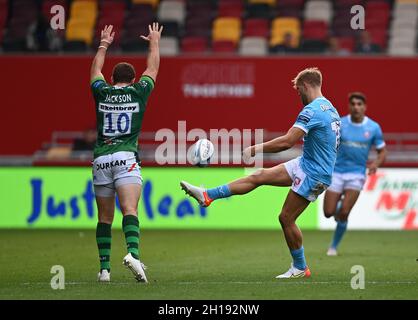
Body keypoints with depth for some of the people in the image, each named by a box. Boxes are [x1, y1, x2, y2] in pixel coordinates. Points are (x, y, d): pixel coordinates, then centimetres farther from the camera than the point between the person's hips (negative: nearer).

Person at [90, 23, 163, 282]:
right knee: (130, 210, -15)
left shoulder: (102, 93, 11)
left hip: (101, 159, 3)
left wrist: (103, 45, 46)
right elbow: (153, 69, 23)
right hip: (126, 157, -3)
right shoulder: (138, 92, 6)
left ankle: (105, 268, 8)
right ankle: (133, 253, -39)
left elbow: (96, 70, 32)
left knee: (105, 217, 10)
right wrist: (155, 42, 39)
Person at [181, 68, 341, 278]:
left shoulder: (312, 110, -22)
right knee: (259, 177, 7)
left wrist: (256, 149, -19)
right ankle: (208, 195, 10)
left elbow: (287, 141, -28)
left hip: (313, 174, -9)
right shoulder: (330, 109, 9)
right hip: (305, 164, 9)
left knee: (286, 218, -1)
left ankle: (300, 268, 13)